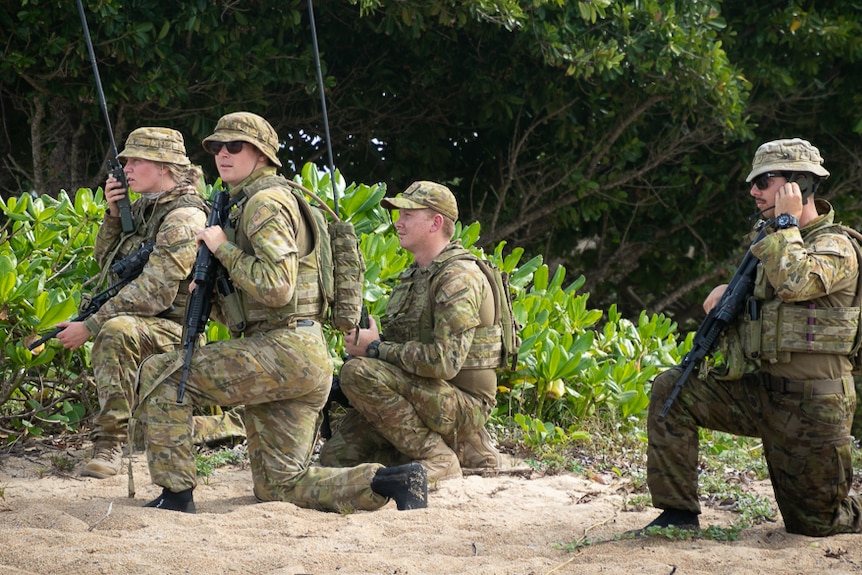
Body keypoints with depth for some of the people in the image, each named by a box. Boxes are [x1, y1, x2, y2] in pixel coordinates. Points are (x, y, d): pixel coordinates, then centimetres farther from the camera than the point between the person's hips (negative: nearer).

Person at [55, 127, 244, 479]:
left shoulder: (184, 217, -19)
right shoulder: (145, 207, 9)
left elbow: (153, 293, -26)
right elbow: (106, 261, 17)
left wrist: (89, 326, -27)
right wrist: (113, 214, -1)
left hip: (171, 331, -10)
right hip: (141, 331, 10)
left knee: (116, 331, -39)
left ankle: (109, 443, -38)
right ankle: (222, 423, 40)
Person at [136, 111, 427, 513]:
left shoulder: (265, 202, -10)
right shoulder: (244, 203, 23)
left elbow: (276, 286, -22)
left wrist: (223, 248, -12)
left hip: (284, 351, -10)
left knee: (159, 375, -7)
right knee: (280, 486, 10)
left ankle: (176, 495, -7)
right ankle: (393, 481, 1)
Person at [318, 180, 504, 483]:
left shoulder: (459, 277, -17)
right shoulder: (414, 275, 15)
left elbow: (445, 361, -26)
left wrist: (375, 348, -17)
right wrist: (365, 339, -1)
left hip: (462, 404, -10)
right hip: (427, 394, 10)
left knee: (358, 373, -27)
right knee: (334, 456, 5)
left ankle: (438, 459, -15)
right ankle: (466, 447, 9)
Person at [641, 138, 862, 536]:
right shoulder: (772, 240, 11)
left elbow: (793, 282, -33)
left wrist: (786, 222, -19)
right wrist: (728, 293, 4)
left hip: (812, 407, -7)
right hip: (759, 391, 7)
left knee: (814, 523, 0)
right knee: (670, 390, -11)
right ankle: (679, 512, -8)